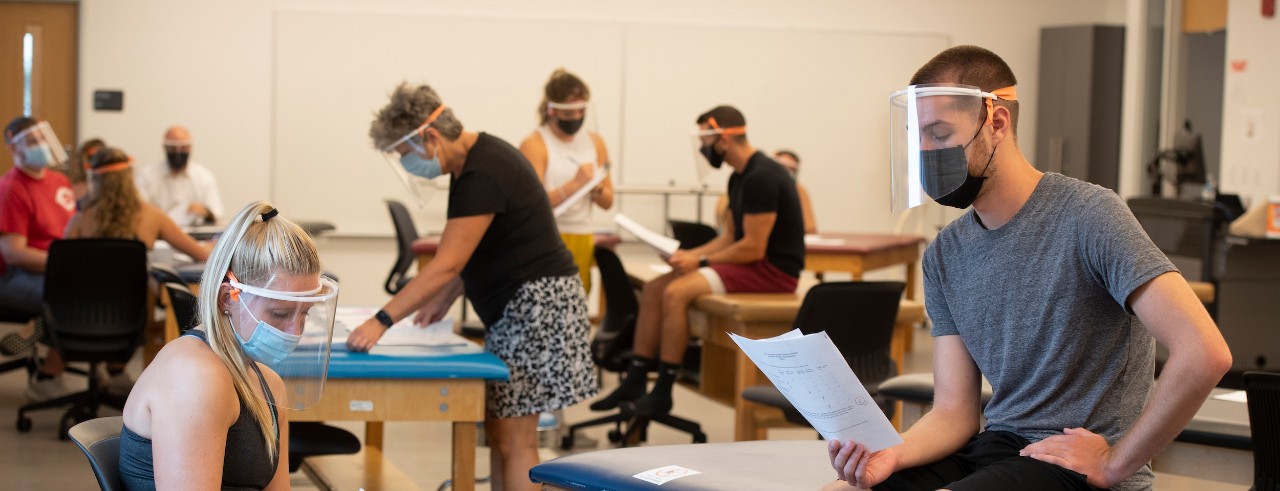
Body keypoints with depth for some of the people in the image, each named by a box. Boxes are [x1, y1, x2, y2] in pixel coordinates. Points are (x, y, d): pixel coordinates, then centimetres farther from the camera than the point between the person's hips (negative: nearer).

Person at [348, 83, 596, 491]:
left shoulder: (483, 173, -20)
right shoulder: (477, 160, 11)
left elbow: (447, 264, -24)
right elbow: (469, 252, 23)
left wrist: (381, 321, -24)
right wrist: (444, 298, 13)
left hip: (536, 302, -10)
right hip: (517, 303, 10)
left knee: (514, 438, -7)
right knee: (498, 429, 12)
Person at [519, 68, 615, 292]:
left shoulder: (594, 142, 12)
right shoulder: (534, 144, -5)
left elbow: (608, 202, 14)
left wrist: (596, 189, -7)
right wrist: (574, 185, -22)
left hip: (583, 240, 5)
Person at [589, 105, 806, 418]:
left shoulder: (762, 177, -19)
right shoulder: (739, 178, 13)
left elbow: (753, 248, -22)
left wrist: (700, 262, -13)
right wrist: (689, 254, 4)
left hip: (774, 270, -10)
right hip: (752, 263, 10)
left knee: (676, 293, -24)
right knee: (654, 289, 1)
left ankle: (663, 392, -15)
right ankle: (635, 382, 1)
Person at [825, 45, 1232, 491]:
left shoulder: (1088, 216, -14)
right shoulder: (946, 255, 8)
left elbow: (1205, 353, -23)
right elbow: (955, 410, 6)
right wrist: (892, 455, -15)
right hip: (995, 447, 7)